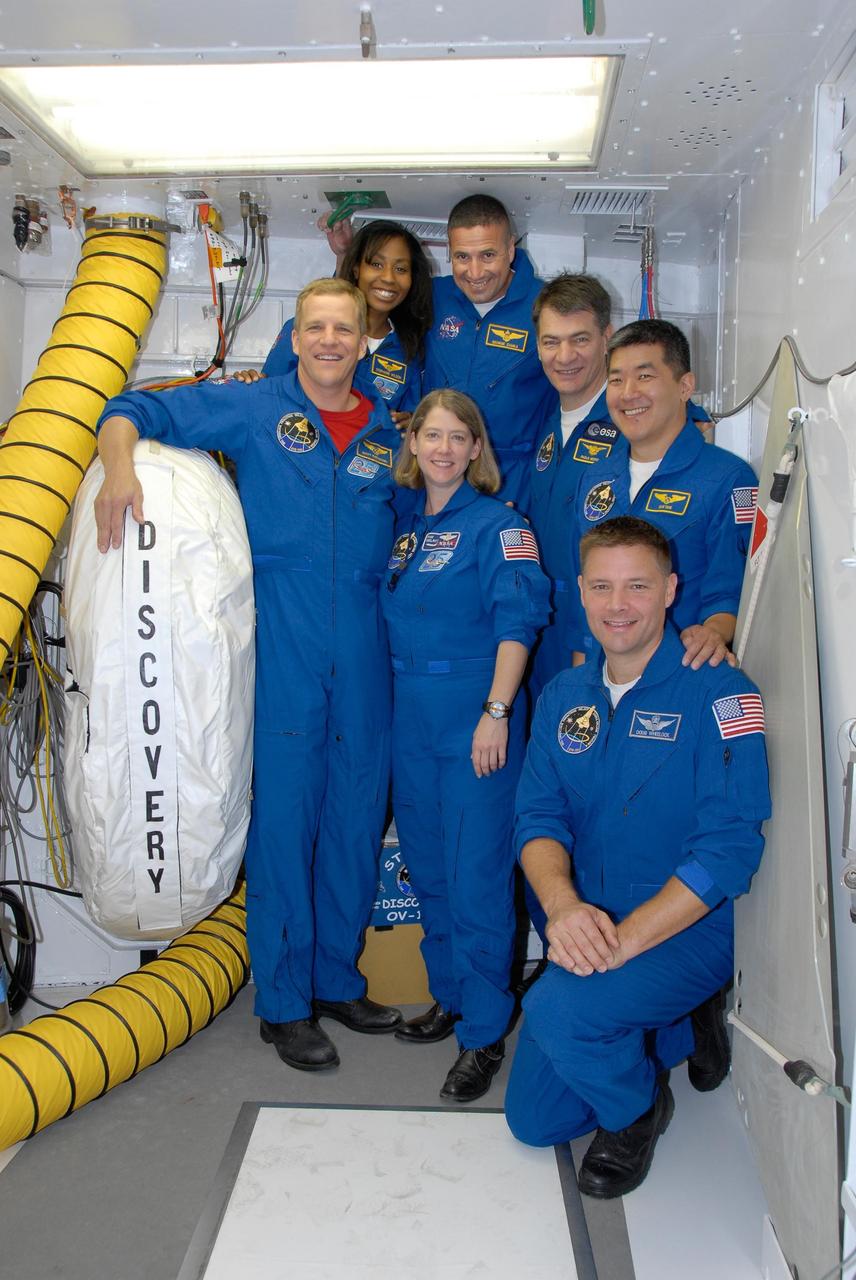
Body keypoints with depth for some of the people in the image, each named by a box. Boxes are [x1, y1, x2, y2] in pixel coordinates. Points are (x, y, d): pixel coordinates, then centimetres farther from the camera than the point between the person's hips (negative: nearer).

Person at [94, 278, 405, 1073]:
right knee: (283, 820, 1)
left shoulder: (387, 436, 14)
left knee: (356, 822, 11)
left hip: (364, 660, 4)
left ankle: (338, 982, 30)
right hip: (281, 656, -4)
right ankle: (283, 1005, 17)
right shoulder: (252, 408, 3)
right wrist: (119, 465, -17)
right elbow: (131, 412, 2)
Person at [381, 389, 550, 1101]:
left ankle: (484, 1034, 10)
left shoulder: (497, 523, -6)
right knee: (428, 866, 16)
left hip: (475, 717, -7)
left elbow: (518, 621, -13)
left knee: (477, 874, -2)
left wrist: (496, 712, -20)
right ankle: (450, 996, 33)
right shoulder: (404, 523, 12)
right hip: (411, 715, 7)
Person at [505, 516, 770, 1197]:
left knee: (554, 1011, -32)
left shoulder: (719, 693, -15)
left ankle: (637, 1105, 2)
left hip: (686, 932, -6)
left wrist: (623, 939, -29)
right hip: (585, 933, 6)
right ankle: (675, 1032, 31)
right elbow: (538, 815, -1)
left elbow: (729, 847, -21)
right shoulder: (564, 694, 3)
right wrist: (563, 903, -23)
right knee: (534, 1120, 12)